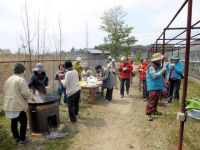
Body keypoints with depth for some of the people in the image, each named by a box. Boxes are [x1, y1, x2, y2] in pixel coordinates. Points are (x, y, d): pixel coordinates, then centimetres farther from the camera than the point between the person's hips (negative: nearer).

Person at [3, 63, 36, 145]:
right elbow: (26, 93, -20)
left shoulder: (8, 79, 9)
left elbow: (5, 91, 17)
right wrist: (32, 97, -3)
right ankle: (22, 139, 13)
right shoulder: (21, 80, -17)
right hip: (18, 105, -8)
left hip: (9, 105, 8)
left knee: (14, 122, 18)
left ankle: (16, 138, 30)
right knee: (23, 122, 6)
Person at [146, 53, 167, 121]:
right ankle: (148, 113, -3)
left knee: (156, 100, 18)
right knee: (151, 100, -8)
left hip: (158, 86, 10)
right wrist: (162, 71, -20)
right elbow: (154, 76, -24)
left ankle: (154, 110, 32)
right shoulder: (151, 67, -16)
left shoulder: (158, 66, 14)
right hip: (153, 87, -10)